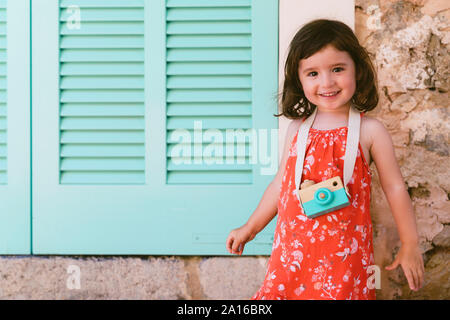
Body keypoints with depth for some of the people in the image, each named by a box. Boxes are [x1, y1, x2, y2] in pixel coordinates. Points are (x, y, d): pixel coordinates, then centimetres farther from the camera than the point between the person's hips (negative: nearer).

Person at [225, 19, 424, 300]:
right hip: (292, 252, 3)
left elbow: (394, 187, 3)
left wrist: (410, 245, 7)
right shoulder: (297, 129, 7)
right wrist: (251, 228, 23)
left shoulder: (370, 130, -3)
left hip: (345, 254, -3)